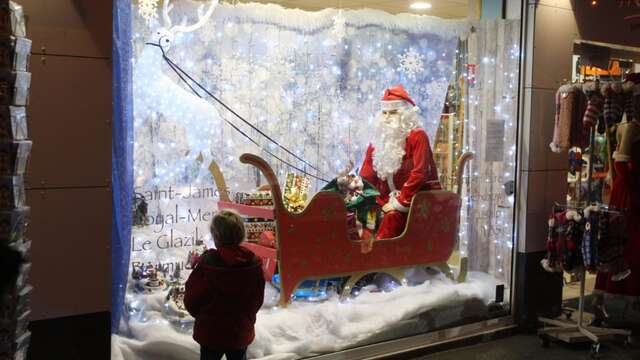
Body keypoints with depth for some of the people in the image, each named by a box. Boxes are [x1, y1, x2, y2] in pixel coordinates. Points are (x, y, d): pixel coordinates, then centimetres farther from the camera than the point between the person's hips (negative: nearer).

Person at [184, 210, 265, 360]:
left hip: (211, 332, -2)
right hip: (242, 333, 3)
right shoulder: (254, 263, -13)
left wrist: (201, 315, 8)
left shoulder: (207, 263, -23)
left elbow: (191, 300, -13)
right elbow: (258, 299, -1)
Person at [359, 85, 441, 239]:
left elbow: (419, 173, -19)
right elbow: (367, 177, 7)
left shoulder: (417, 137, -9)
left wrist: (400, 203, -20)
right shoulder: (378, 140, 9)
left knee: (393, 216, -32)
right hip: (388, 202, 6)